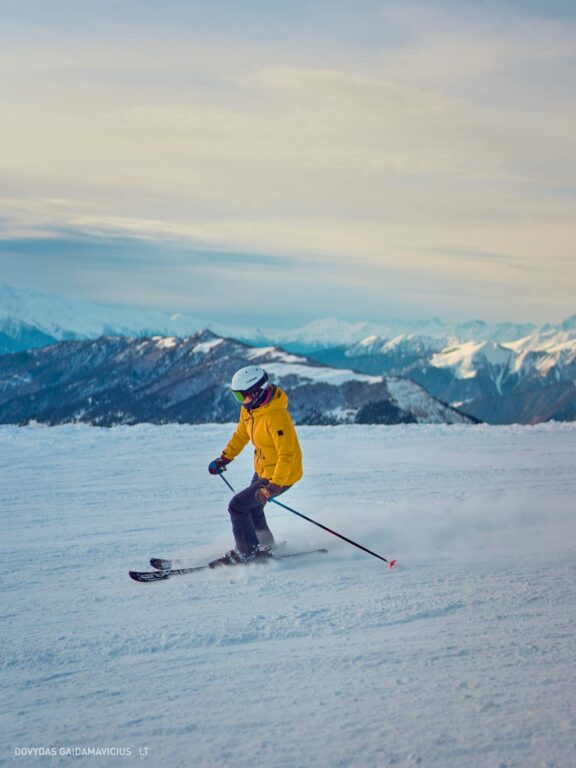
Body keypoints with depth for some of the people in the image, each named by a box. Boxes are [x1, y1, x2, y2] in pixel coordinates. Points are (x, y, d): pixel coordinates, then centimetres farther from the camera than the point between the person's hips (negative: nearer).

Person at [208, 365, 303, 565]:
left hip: (282, 475, -9)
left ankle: (246, 553, 6)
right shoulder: (249, 408, -4)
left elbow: (287, 455, -33)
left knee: (237, 506, -10)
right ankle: (264, 546, 46)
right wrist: (224, 458, 14)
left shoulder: (276, 417, -33)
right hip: (262, 470, 9)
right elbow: (241, 434, 14)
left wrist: (273, 486, -38)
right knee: (252, 506, 25)